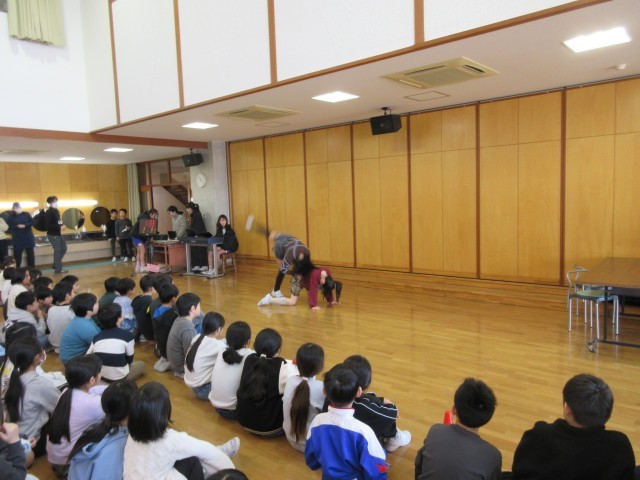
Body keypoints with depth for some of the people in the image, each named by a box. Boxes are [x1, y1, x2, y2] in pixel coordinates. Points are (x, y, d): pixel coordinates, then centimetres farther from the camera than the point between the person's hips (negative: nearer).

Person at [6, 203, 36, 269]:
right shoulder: (11, 216, 0)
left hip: (28, 237, 2)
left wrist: (25, 225, -18)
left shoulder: (26, 214, 4)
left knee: (30, 254, 8)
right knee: (17, 255, 3)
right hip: (17, 239, -1)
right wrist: (17, 226, -21)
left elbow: (32, 222, -3)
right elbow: (9, 226, -6)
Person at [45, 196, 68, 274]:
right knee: (57, 250, -2)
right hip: (53, 234, -9)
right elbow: (48, 225, -22)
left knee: (63, 248, 14)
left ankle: (56, 265, 25)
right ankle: (58, 269, 8)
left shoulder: (56, 211, 11)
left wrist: (62, 225, 0)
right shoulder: (49, 212, -16)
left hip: (58, 233, 9)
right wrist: (60, 227, -25)